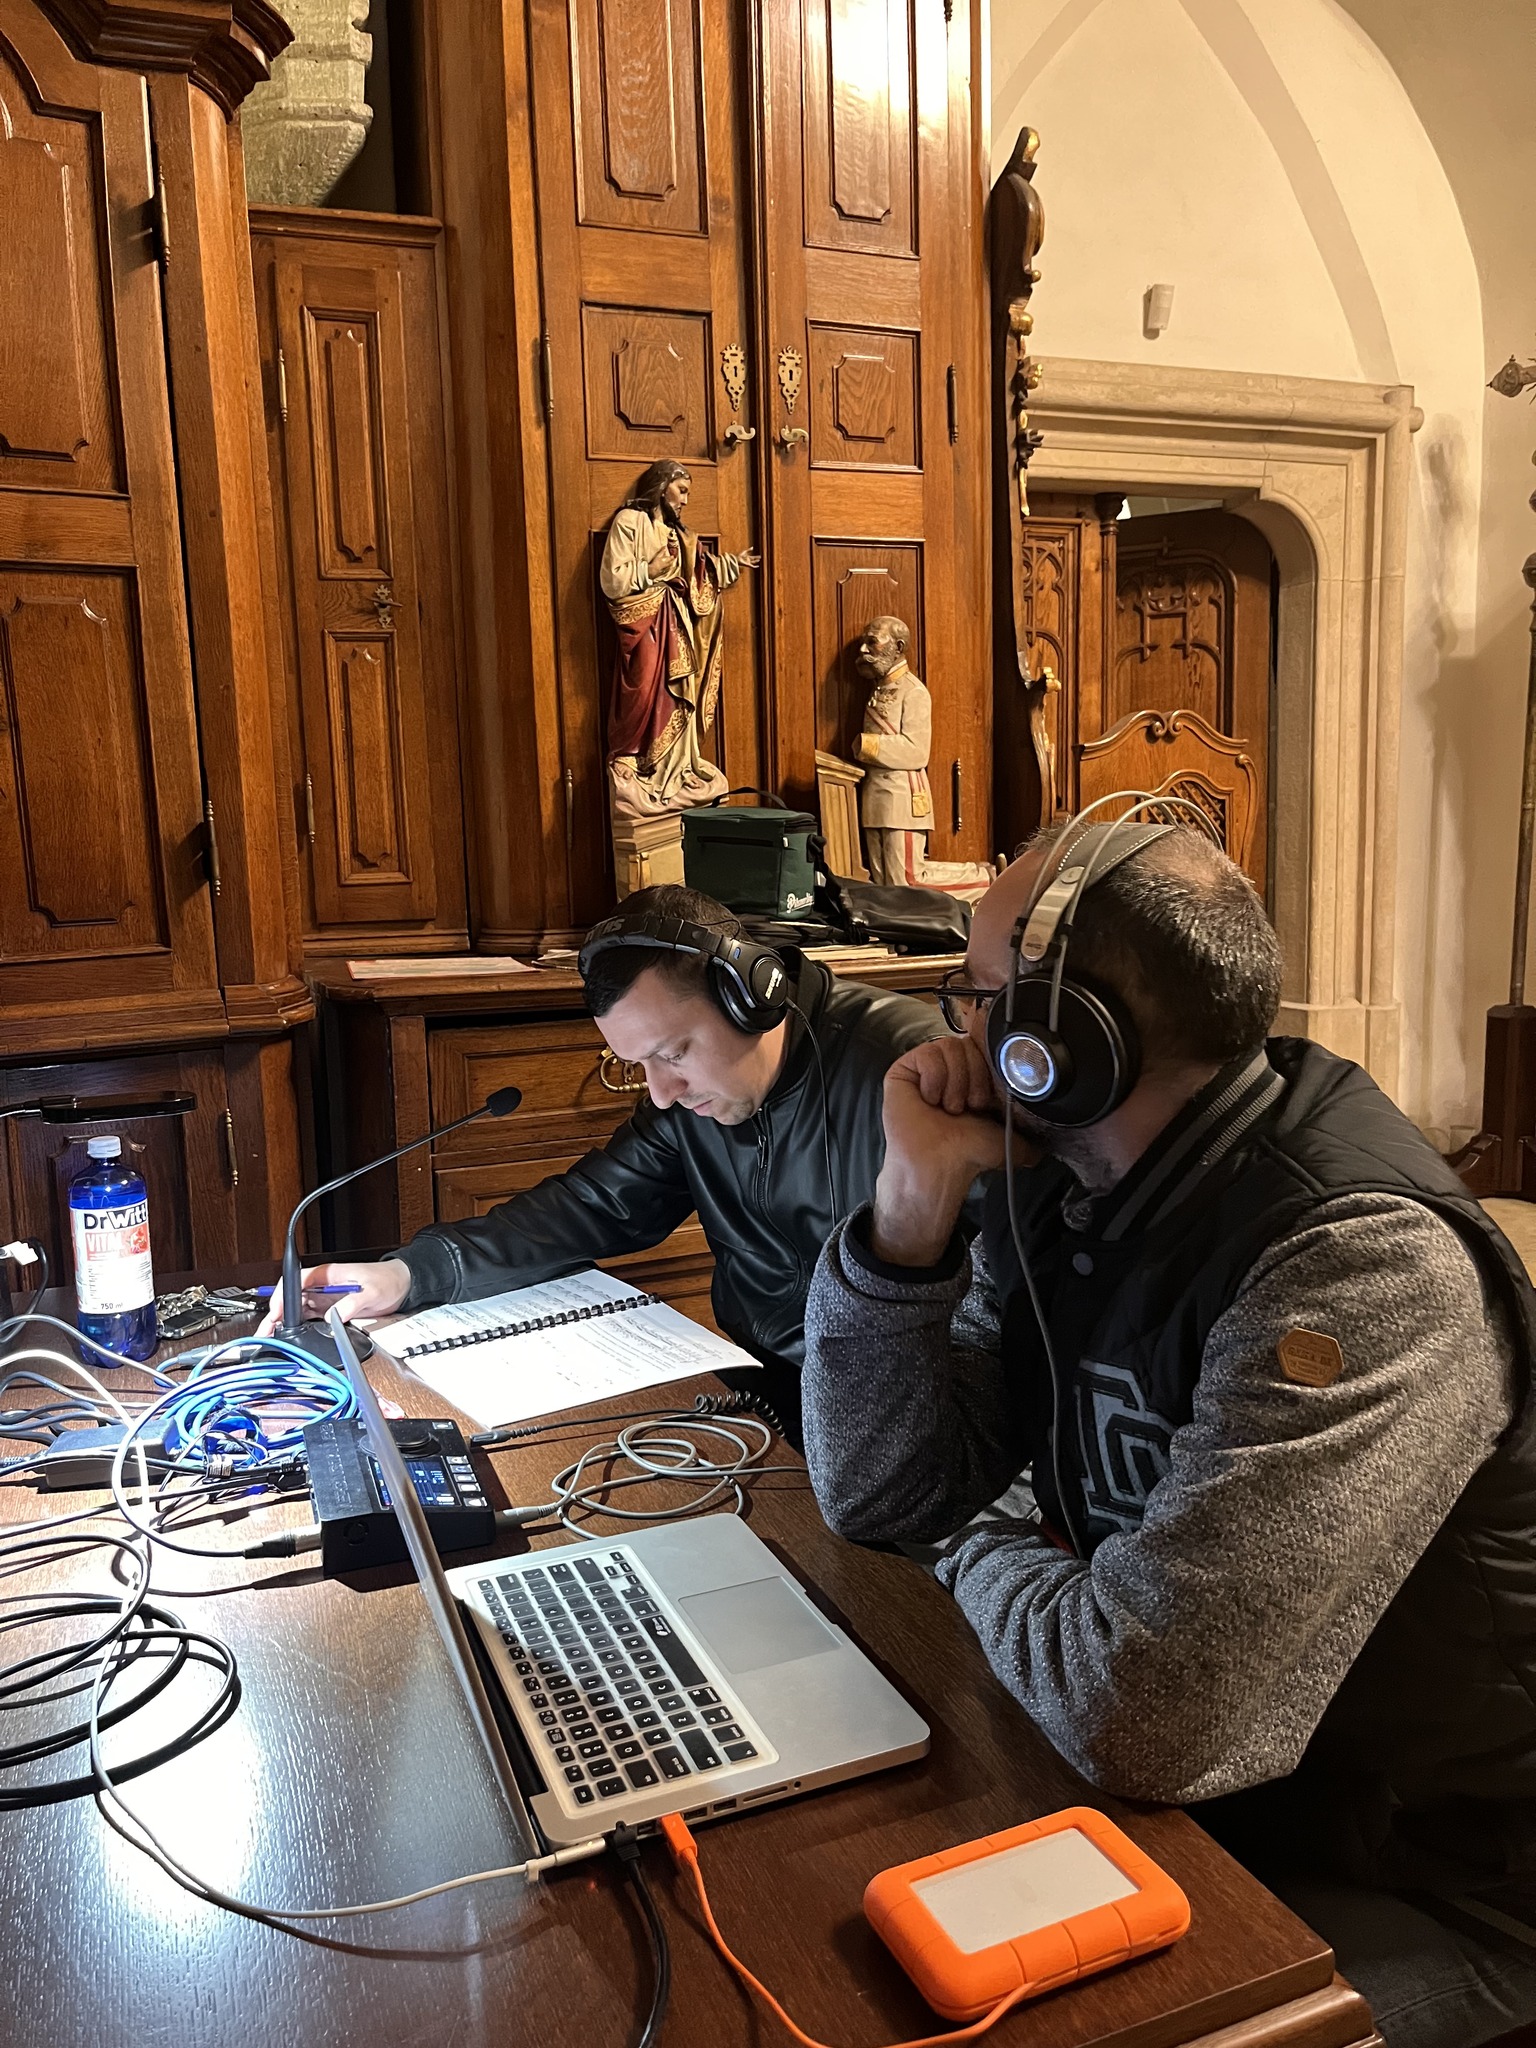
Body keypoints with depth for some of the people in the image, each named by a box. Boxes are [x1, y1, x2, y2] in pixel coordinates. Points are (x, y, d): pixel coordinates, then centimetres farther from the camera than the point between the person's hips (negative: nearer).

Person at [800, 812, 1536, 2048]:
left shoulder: (1363, 1265, -32)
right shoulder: (1058, 1188, -5)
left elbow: (1142, 1711, -39)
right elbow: (877, 1498, -4)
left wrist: (989, 1554, -16)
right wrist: (917, 1201, -18)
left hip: (1425, 1888, -6)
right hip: (1202, 1789, 7)